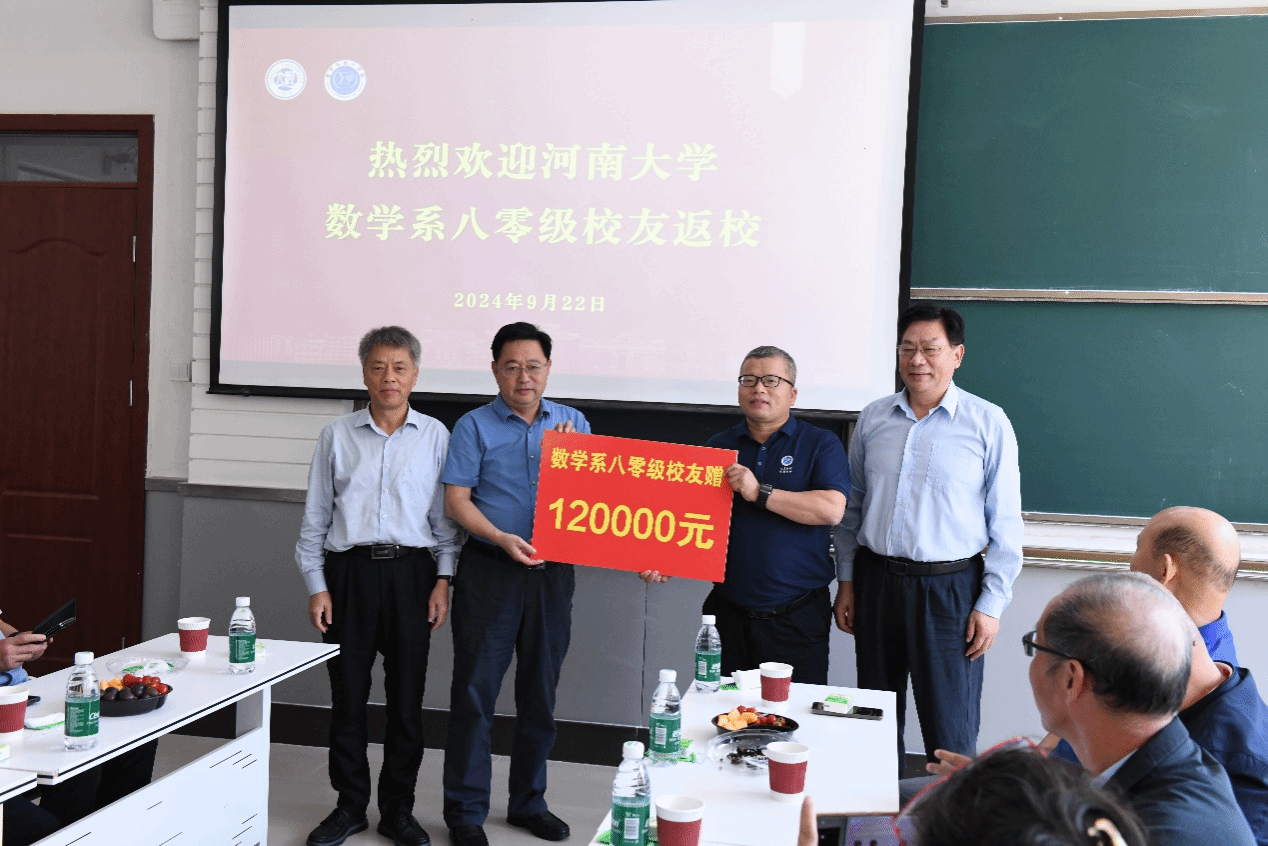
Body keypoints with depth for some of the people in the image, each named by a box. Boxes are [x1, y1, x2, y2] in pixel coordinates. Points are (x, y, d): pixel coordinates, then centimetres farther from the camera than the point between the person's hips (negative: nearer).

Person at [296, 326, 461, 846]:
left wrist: (443, 579, -1)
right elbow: (315, 517, 9)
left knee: (407, 695, 5)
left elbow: (446, 516, 7)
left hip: (411, 571, 0)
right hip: (350, 572, 1)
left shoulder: (435, 437, 5)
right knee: (347, 694, 6)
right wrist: (316, 585, 3)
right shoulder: (337, 436, 7)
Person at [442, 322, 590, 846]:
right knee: (475, 692, 0)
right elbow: (457, 500, -6)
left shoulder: (573, 424, 10)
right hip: (490, 571, -3)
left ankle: (529, 803, 27)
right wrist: (502, 539, -19)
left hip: (553, 572, 3)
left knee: (541, 694, 12)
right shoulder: (475, 426, 1)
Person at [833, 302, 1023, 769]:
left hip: (949, 588, -4)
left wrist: (991, 603, -7)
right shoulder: (873, 418, 7)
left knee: (951, 733, 0)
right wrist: (846, 582, 9)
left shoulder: (988, 423, -4)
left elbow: (1005, 522, -3)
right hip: (876, 580, 4)